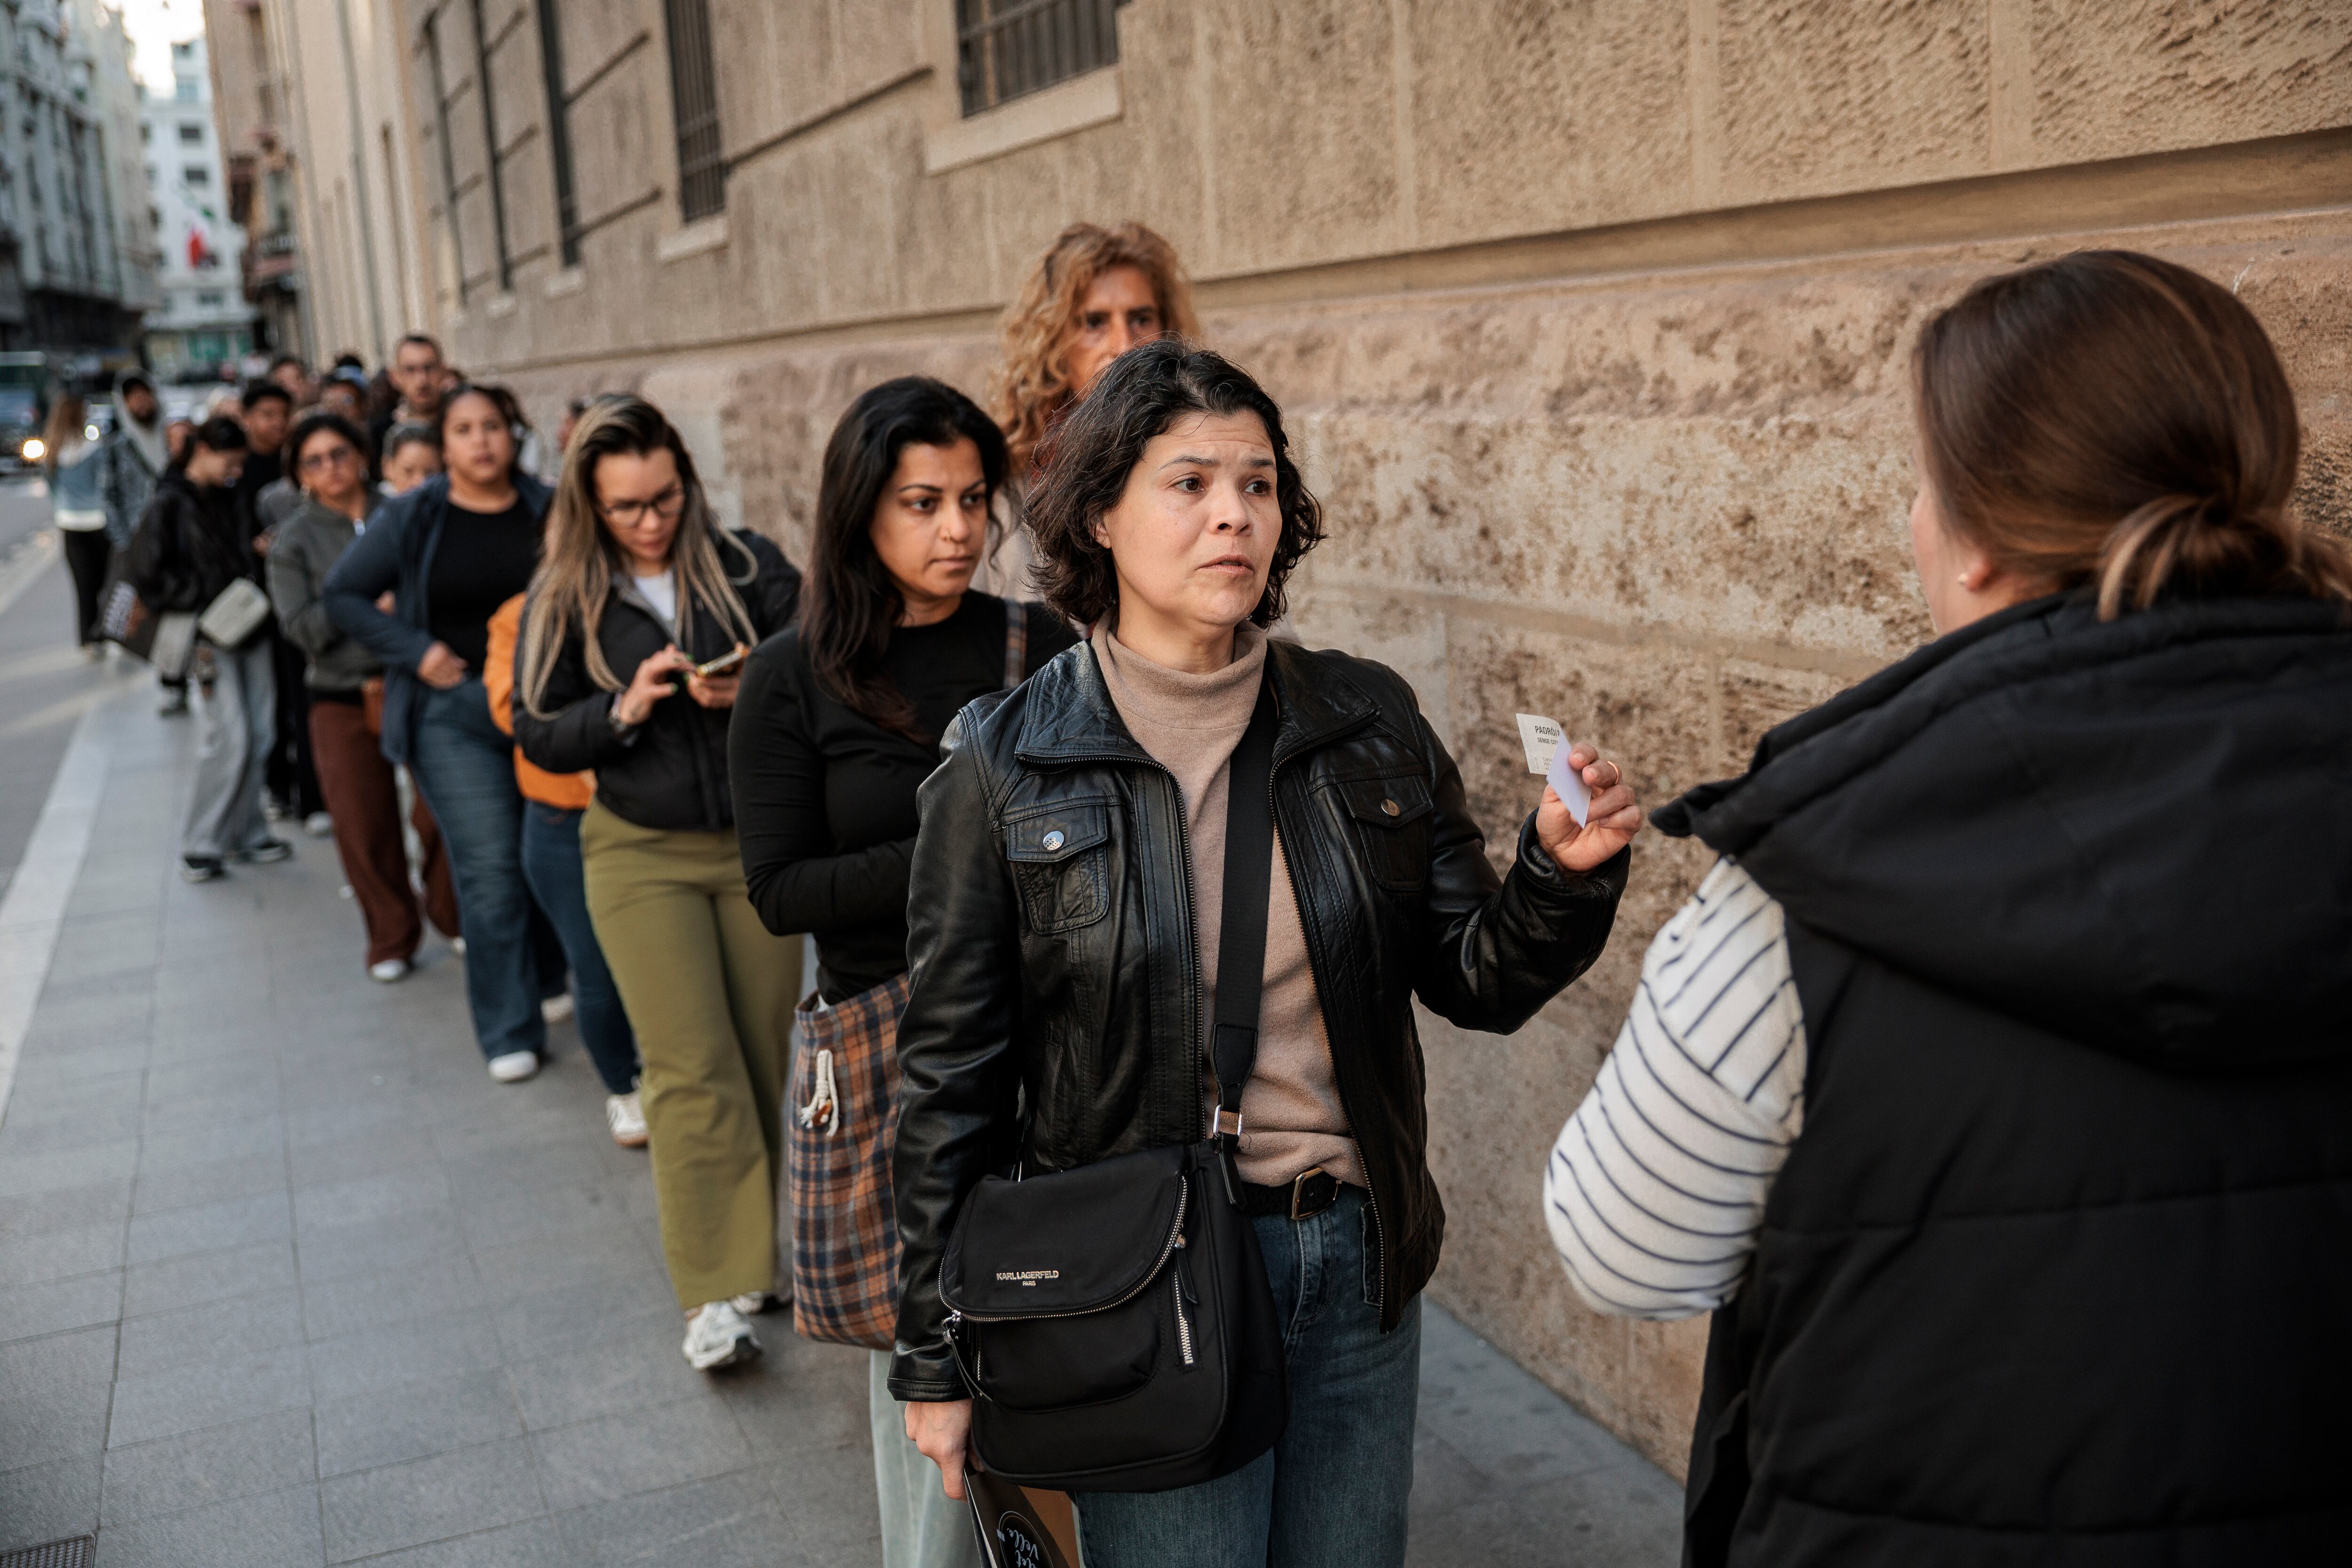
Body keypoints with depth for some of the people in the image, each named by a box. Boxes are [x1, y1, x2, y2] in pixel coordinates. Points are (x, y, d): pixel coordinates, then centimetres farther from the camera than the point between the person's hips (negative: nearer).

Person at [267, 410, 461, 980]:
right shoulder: (295, 539, 4)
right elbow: (301, 626, -5)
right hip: (343, 699, 0)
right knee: (365, 824, 4)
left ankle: (453, 918, 19)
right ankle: (392, 939, 21)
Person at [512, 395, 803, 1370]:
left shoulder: (747, 566, -1)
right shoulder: (563, 598, 0)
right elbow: (537, 734, 1)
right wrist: (624, 710, -17)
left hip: (760, 842, 1)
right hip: (642, 853, -1)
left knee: (761, 1060, 9)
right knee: (692, 1069, -8)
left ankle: (752, 1244, 28)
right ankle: (714, 1296, -5)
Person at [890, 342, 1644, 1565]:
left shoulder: (1368, 723, -2)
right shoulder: (1003, 770, -9)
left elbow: (1477, 982, 3)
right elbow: (952, 1077, -4)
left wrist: (1562, 873, -18)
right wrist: (935, 1357, 0)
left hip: (1358, 1265, 4)